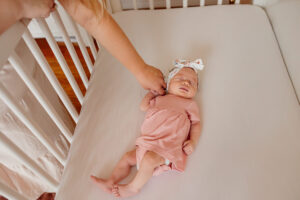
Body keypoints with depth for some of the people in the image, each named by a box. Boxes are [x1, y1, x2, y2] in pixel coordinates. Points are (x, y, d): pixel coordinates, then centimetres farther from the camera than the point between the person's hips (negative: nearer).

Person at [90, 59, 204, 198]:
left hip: (168, 147, -6)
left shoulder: (190, 104, 12)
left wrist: (193, 142, -6)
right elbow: (143, 106, 26)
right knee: (128, 157, 6)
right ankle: (111, 183, 11)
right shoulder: (160, 99, 24)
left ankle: (133, 187, -10)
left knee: (149, 159, -29)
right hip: (148, 143, 7)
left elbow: (196, 124, 9)